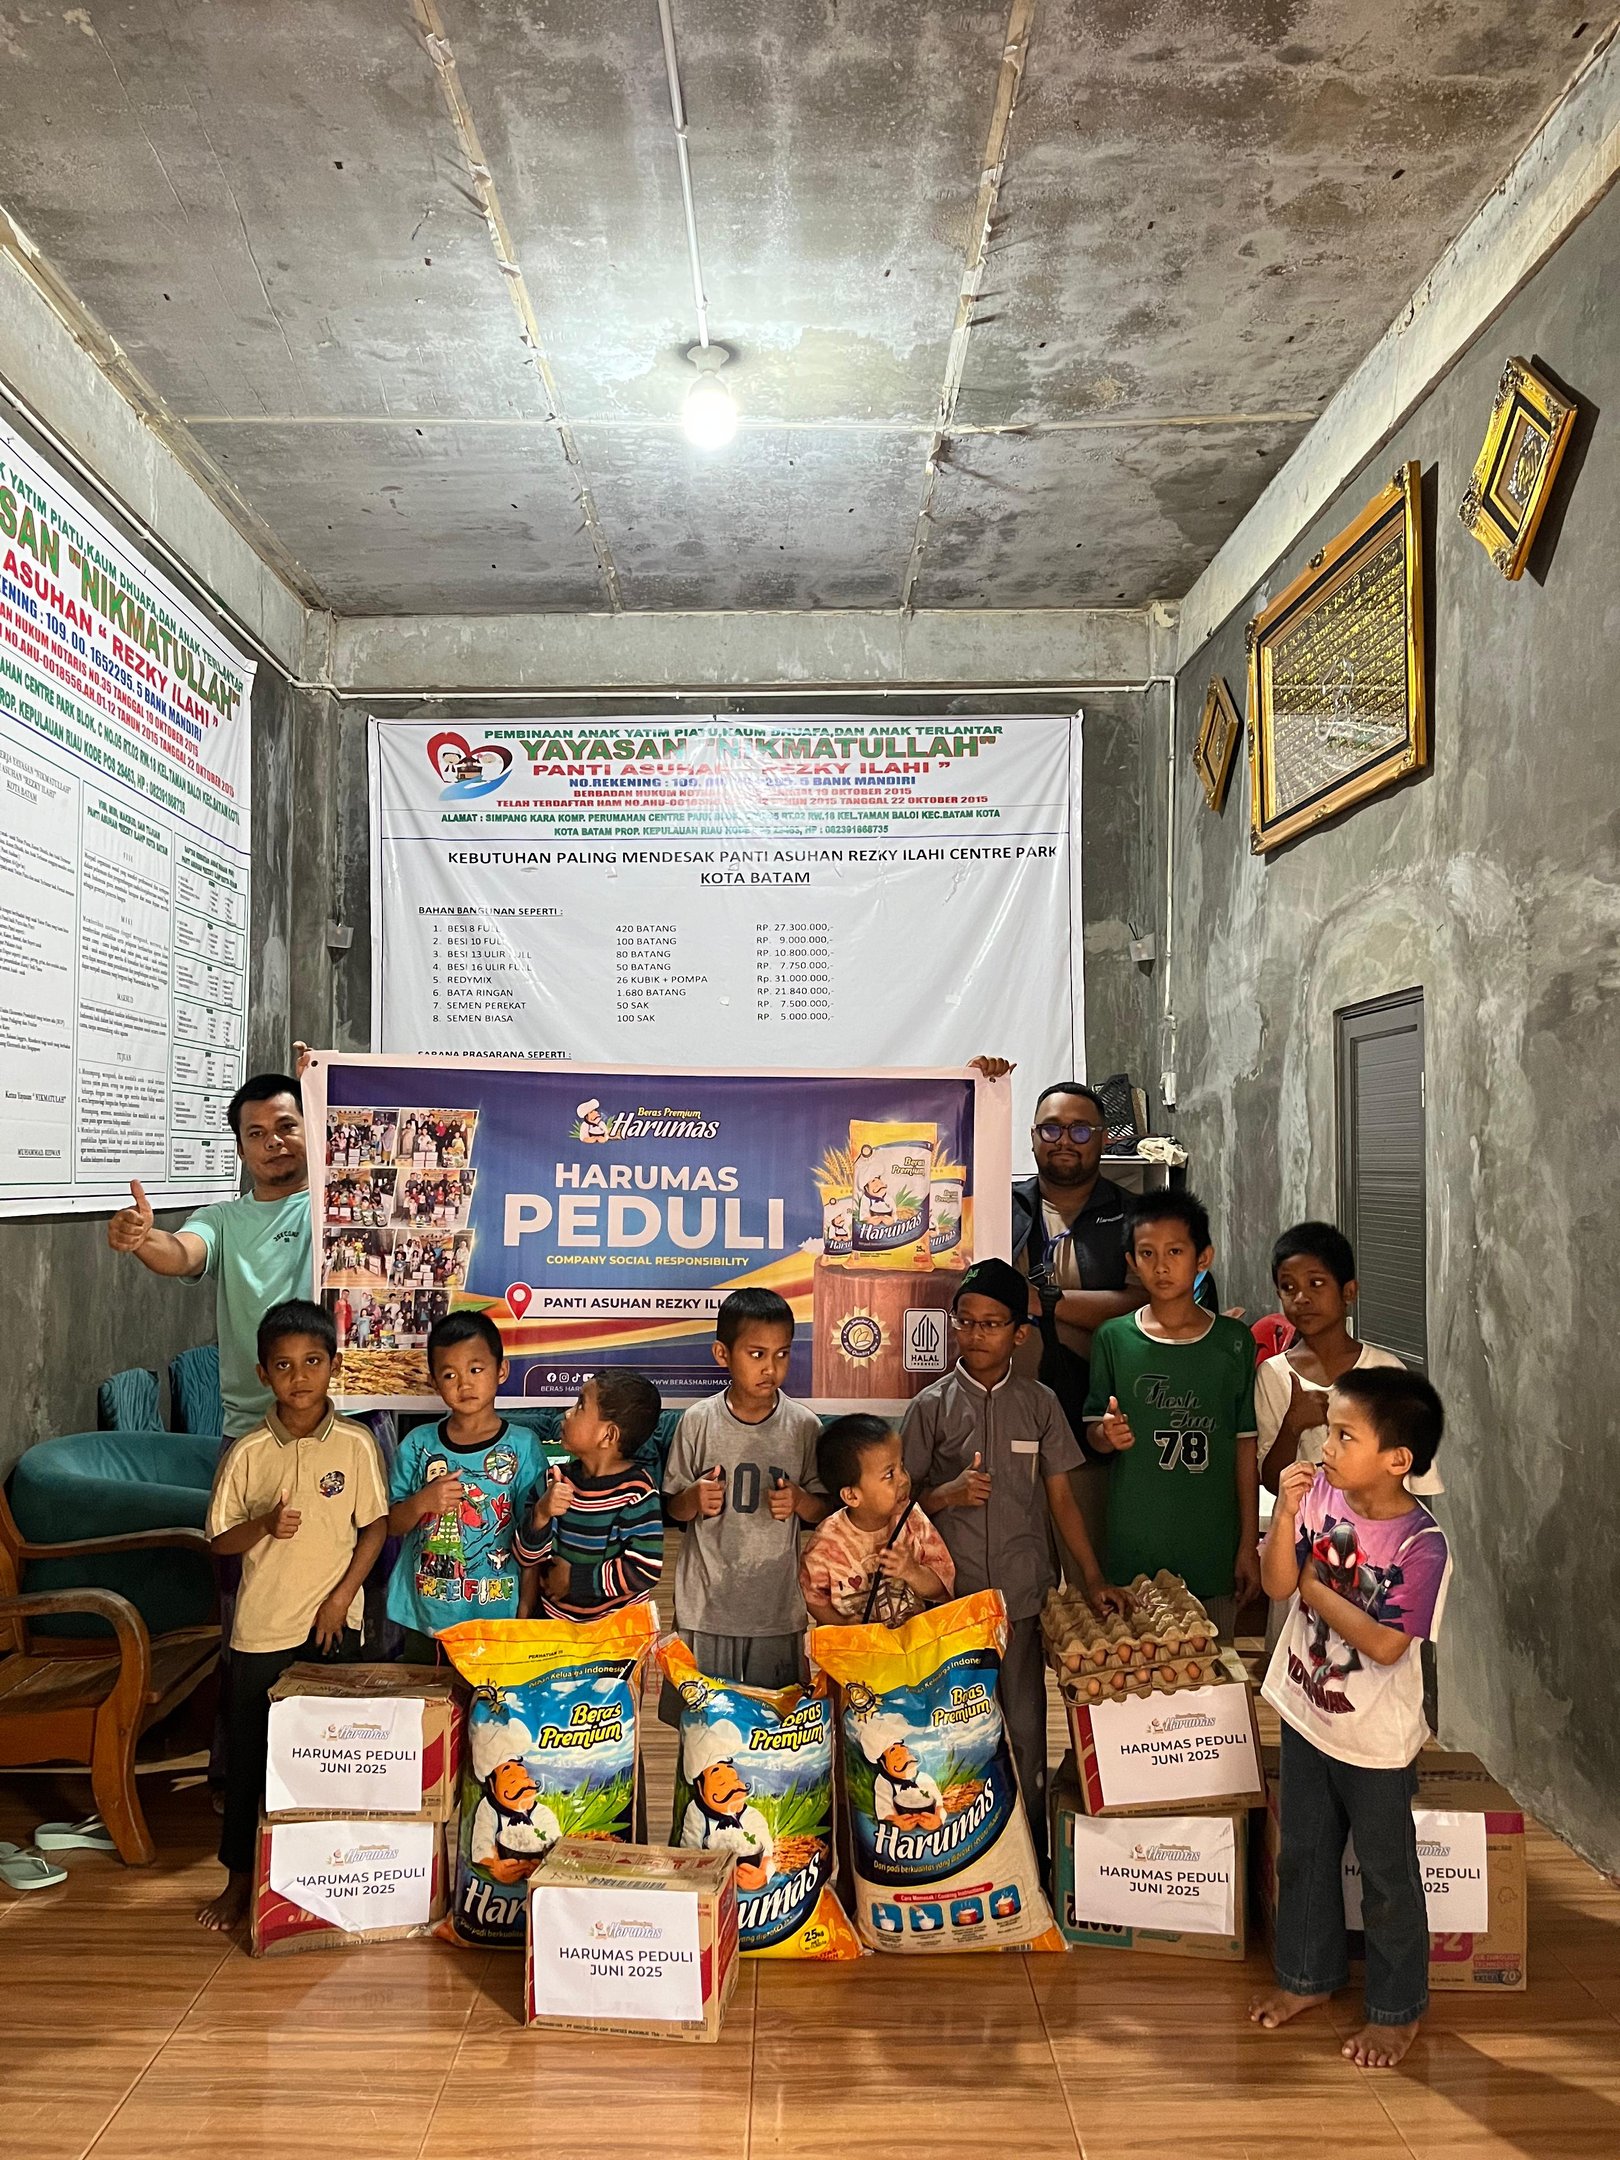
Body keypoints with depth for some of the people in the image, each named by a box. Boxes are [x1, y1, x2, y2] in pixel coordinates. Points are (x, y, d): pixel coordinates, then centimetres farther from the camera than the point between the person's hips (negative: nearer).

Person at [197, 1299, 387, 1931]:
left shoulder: (356, 1445, -6)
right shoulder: (247, 1452, -4)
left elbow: (376, 1524, -1)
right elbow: (220, 1539, 1)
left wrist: (343, 1593, -8)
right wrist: (265, 1526, -18)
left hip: (332, 1624, -1)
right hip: (261, 1626, 1)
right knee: (248, 1753, 11)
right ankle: (240, 1875, 29)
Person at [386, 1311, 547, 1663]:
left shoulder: (522, 1446, -6)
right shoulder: (418, 1445, 0)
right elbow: (391, 1525, 4)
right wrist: (422, 1502, -14)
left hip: (497, 1619, -2)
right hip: (423, 1620, 2)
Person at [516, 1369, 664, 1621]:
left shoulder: (636, 1491, -21)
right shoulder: (560, 1481, -6)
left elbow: (646, 1570, -25)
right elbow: (529, 1556, -6)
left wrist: (574, 1579, -17)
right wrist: (541, 1514, -26)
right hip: (553, 1622, 4)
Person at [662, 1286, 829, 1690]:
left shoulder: (804, 1425, -3)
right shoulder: (698, 1421, -5)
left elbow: (824, 1510, 6)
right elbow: (673, 1508, 4)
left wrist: (799, 1501, -14)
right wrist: (695, 1498, -16)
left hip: (778, 1609, 1)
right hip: (705, 1607, 0)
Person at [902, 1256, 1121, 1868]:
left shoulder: (1040, 1404, 3)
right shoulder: (932, 1405, -1)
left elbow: (1061, 1498, 8)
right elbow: (903, 1497, 3)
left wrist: (1093, 1579, 3)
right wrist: (947, 1493, -17)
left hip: (1023, 1593, 1)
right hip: (949, 1594, -1)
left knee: (1025, 1728, 7)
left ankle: (1030, 1857, 23)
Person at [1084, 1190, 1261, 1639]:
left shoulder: (1233, 1342, 0)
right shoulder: (1113, 1339, -1)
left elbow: (1245, 1447, 3)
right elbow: (1094, 1434, 6)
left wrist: (1249, 1545, 3)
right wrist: (1108, 1433, -17)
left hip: (1212, 1548, 0)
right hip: (1132, 1547, 0)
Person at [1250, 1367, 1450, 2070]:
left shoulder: (1421, 1543, -25)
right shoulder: (1321, 1495, -10)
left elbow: (1385, 1644, -28)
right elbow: (1278, 1583, -11)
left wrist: (1316, 1588, -20)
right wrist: (1286, 1509, -23)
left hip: (1375, 1739, -5)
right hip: (1306, 1714, 5)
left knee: (1386, 1874, 15)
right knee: (1303, 1854, 22)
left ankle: (1397, 2010, 36)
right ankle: (1309, 1973, 44)